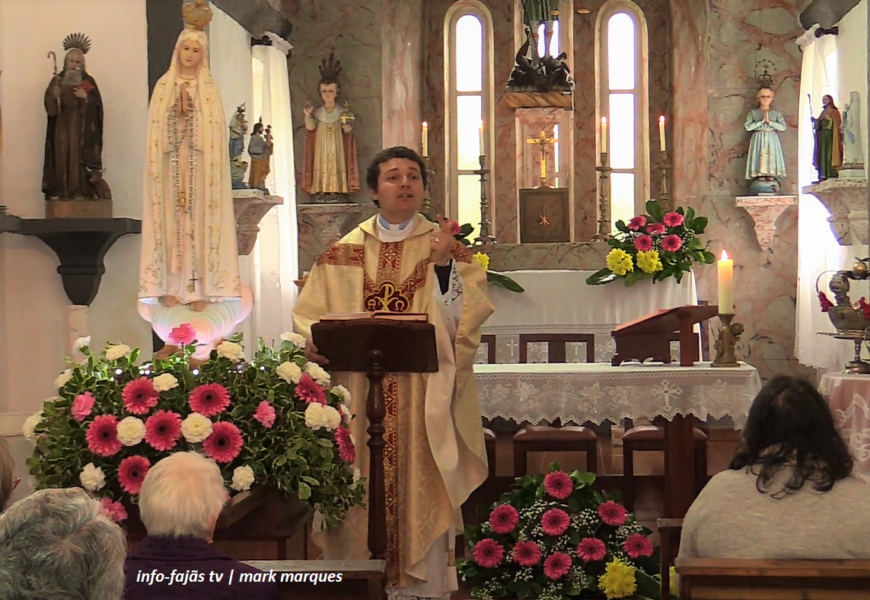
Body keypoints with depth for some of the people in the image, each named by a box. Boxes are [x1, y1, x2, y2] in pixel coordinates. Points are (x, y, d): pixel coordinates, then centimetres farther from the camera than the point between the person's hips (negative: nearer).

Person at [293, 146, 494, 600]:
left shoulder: (447, 248, 5)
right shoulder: (344, 253, 10)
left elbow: (460, 325, -6)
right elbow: (310, 314, 9)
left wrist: (442, 265, -17)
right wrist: (314, 342, -12)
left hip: (425, 401, -1)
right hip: (358, 396, 2)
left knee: (419, 493, -1)